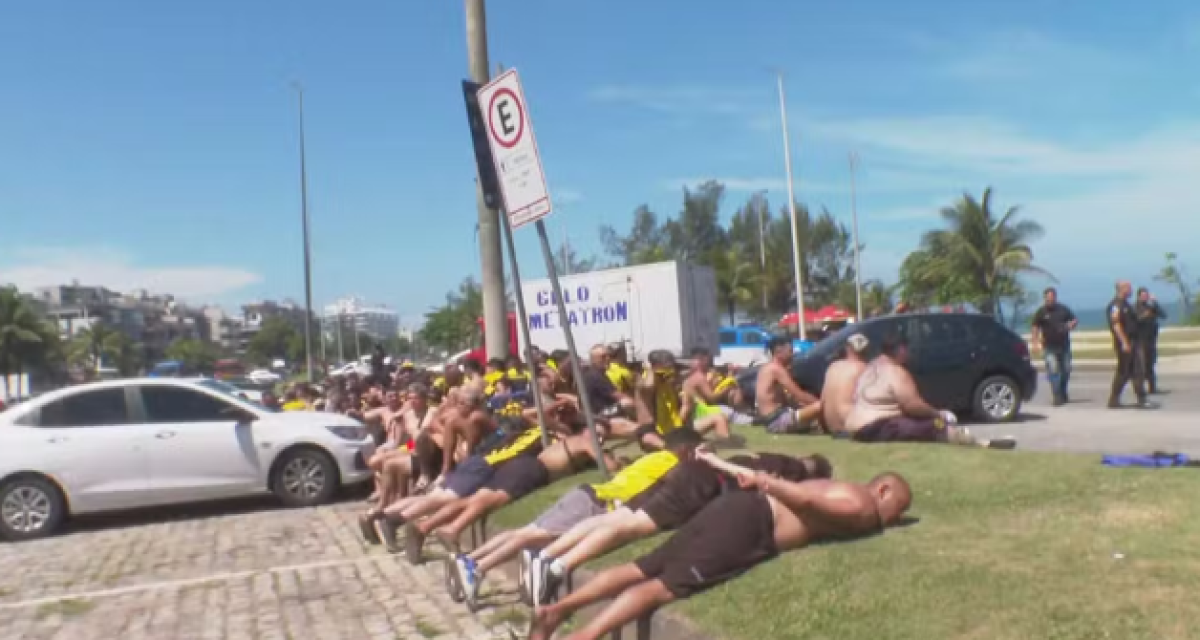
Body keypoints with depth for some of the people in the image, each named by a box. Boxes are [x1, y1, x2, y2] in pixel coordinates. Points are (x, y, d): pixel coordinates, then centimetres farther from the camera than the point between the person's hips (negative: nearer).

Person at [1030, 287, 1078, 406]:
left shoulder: (1063, 309, 5)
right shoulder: (1041, 312, -3)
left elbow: (1075, 320, 14)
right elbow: (1034, 328, -3)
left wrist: (1071, 324, -11)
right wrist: (1035, 343, -14)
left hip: (1064, 346, 3)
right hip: (1049, 347, -3)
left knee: (1066, 370, 11)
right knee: (1053, 371, -12)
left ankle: (1063, 393, 34)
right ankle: (1057, 396, -7)